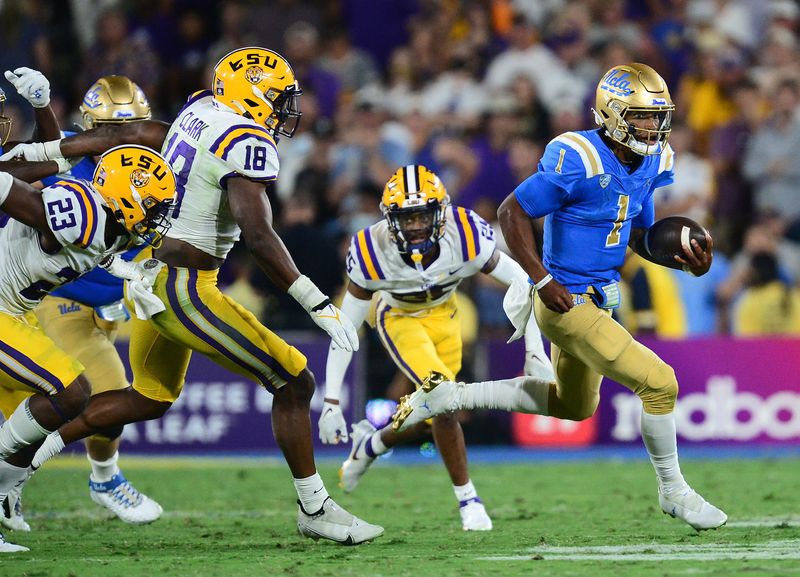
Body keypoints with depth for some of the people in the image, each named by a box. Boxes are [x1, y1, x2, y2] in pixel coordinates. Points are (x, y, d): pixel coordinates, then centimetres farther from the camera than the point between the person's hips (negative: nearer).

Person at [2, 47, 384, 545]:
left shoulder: (198, 118, 9)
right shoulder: (247, 144, -18)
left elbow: (127, 133, 19)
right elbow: (258, 234, -27)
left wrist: (42, 151, 29)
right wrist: (318, 305, -27)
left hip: (149, 275, 10)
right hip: (183, 289, -10)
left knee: (150, 399, 26)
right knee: (294, 383, -1)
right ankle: (315, 508, 7)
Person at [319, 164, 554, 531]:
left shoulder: (465, 237, -32)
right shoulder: (374, 253, -33)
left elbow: (520, 284, -17)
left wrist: (535, 353, -20)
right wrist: (331, 402, -24)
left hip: (444, 315, 3)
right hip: (400, 320, -3)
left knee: (431, 417, 8)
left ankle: (370, 446, 40)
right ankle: (467, 499, -6)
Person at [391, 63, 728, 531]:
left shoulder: (649, 165, 2)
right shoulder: (578, 161, -23)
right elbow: (512, 213, -17)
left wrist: (686, 261, -4)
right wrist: (543, 281, -21)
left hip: (596, 299, 10)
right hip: (568, 301, -10)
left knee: (574, 406, 26)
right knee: (659, 384, -11)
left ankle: (452, 395, 28)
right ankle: (673, 491, 8)